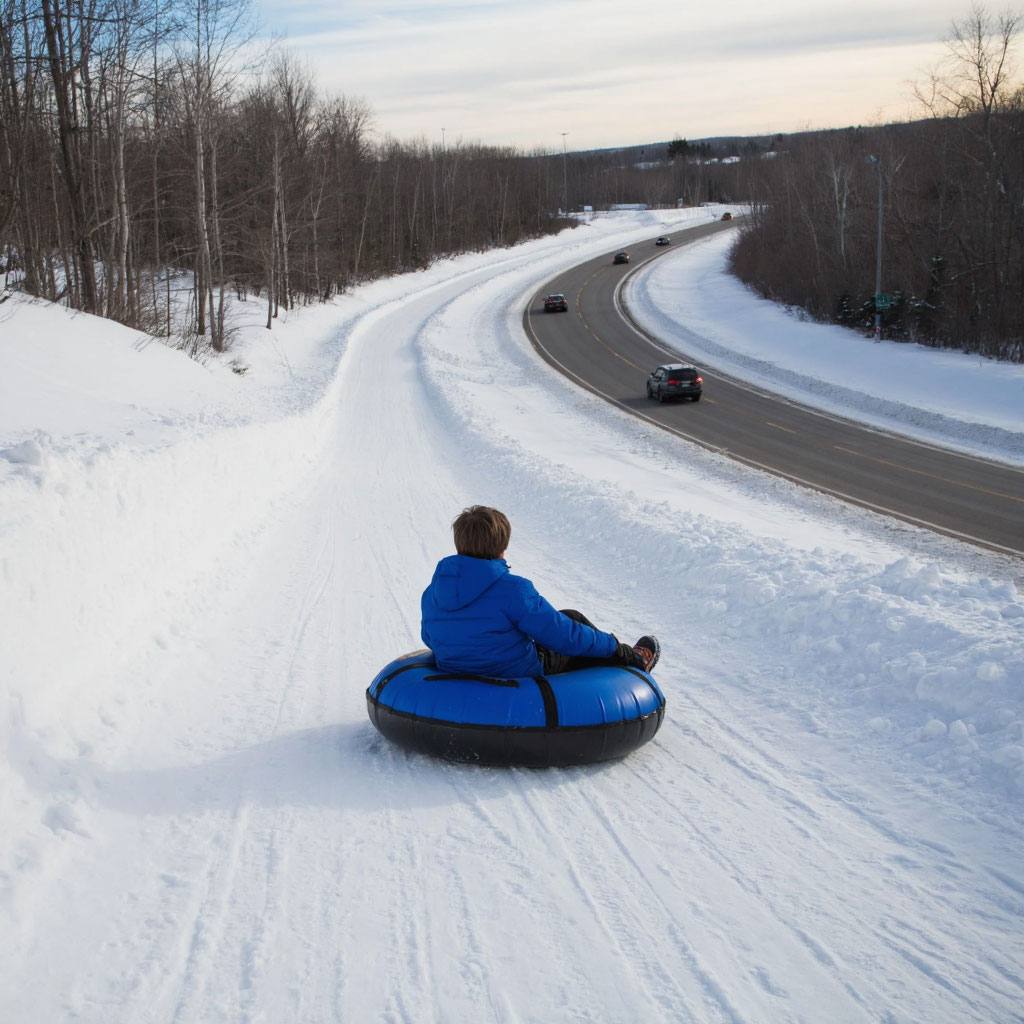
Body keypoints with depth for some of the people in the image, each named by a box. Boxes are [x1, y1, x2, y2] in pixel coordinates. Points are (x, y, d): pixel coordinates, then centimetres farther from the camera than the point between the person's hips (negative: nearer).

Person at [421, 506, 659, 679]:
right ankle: (633, 661, 42)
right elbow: (565, 636, -20)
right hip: (519, 674, -6)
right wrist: (611, 644, -3)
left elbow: (428, 638, 11)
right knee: (573, 619, 19)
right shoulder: (512, 590, -27)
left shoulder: (431, 593, -8)